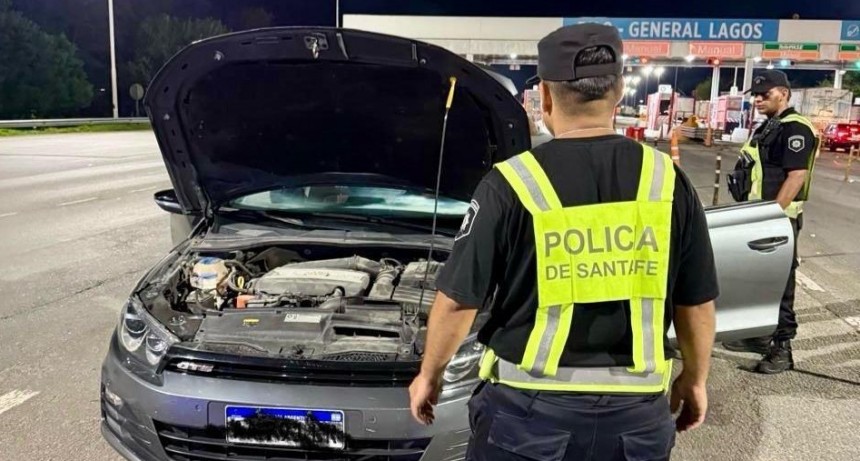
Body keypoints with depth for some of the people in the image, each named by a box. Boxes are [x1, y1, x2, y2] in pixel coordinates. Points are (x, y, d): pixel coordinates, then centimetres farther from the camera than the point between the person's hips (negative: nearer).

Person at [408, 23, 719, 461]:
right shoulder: (668, 181, -3)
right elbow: (697, 304, 3)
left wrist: (429, 375, 8)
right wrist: (695, 380, 20)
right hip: (635, 409, 3)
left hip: (531, 407, -2)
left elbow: (458, 301, -8)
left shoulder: (512, 183, -12)